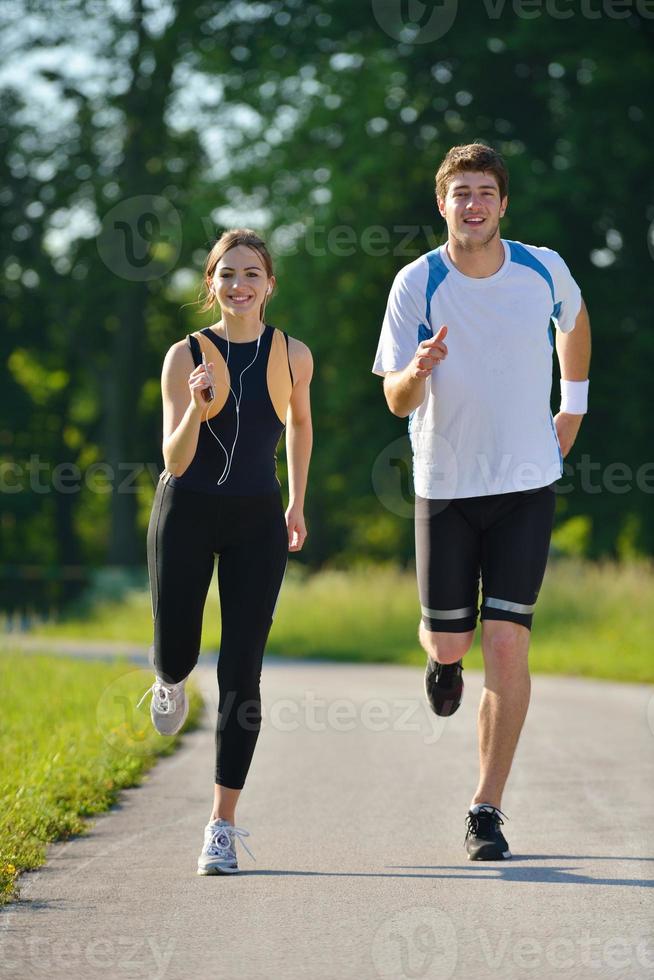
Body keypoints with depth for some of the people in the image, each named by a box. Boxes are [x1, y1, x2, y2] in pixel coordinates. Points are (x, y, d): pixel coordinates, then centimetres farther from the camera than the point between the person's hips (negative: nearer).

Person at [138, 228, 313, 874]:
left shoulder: (292, 356, -1)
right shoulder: (185, 356, -7)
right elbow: (175, 462, -12)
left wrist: (296, 504, 21)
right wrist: (197, 406, -30)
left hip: (257, 523, 1)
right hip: (187, 514, -1)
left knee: (241, 674, -5)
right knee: (177, 655, 2)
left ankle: (223, 824, 0)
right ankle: (171, 680, 44)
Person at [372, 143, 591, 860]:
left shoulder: (543, 271, -4)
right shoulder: (417, 284, -9)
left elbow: (574, 322, 21)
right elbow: (397, 402, -10)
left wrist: (573, 408, 19)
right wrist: (418, 371, -32)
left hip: (526, 484, 0)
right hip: (445, 484, 0)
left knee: (506, 646, -8)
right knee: (449, 641, 5)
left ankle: (487, 809, 0)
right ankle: (442, 660, 46)